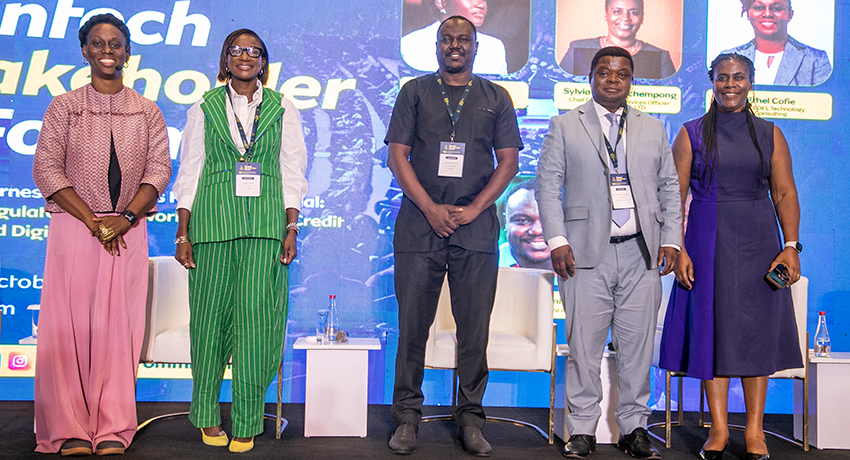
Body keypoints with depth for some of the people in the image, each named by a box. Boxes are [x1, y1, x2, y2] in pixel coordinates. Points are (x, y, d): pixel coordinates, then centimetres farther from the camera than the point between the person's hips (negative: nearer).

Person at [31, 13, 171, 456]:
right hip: (73, 227, -1)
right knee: (69, 324, -2)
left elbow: (159, 169, 3)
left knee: (120, 326, 0)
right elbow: (46, 170, -1)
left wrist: (125, 217, -11)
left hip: (129, 231, 1)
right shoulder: (63, 108, 6)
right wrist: (94, 222, -10)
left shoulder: (147, 112, 10)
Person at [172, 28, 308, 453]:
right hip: (213, 221, 0)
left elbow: (293, 174, 9)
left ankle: (246, 422, 4)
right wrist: (182, 234, 2)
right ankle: (207, 414, 19)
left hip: (265, 223, 0)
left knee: (256, 314, -6)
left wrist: (291, 229, 0)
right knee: (211, 314, 2)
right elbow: (188, 175, 9)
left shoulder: (283, 110, 11)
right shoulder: (204, 110, 11)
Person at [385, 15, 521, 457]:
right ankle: (408, 417, 12)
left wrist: (472, 209, -5)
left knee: (475, 328, 1)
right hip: (419, 222, 0)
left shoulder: (496, 98, 13)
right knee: (412, 325, 1)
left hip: (476, 225, 1)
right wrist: (431, 209, -6)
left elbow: (508, 161, 8)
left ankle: (470, 419, 13)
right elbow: (397, 155, 4)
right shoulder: (414, 92, 11)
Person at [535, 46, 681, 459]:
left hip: (641, 254, 3)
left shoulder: (653, 129, 17)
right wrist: (557, 241, -7)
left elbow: (669, 188, 17)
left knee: (637, 345, 6)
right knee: (584, 346, 0)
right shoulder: (564, 126, 8)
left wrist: (671, 239, 6)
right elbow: (548, 187, 3)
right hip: (587, 254, -2)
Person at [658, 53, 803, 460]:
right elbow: (676, 196, -1)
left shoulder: (770, 135, 8)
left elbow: (785, 193, 4)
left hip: (757, 241, 1)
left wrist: (791, 246, -7)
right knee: (712, 326, 1)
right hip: (707, 239, -1)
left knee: (757, 329, 3)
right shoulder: (692, 134, 4)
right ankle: (718, 427, 11)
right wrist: (678, 248, -10)